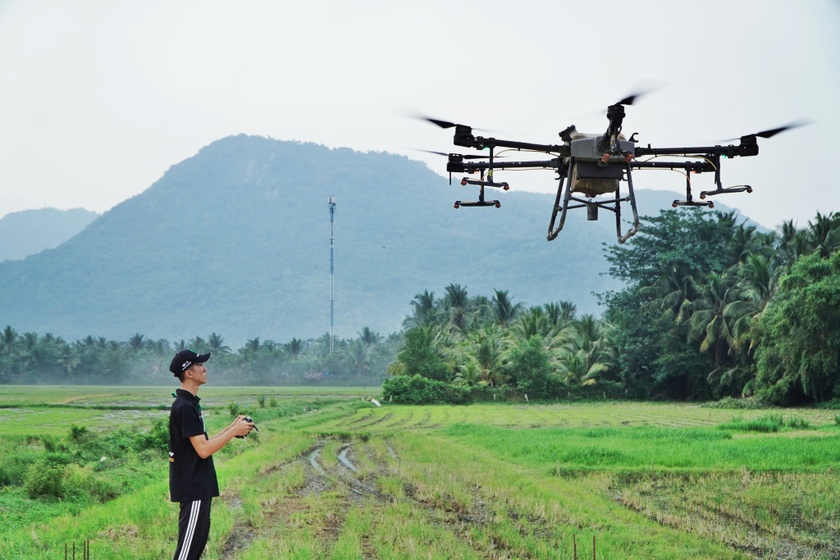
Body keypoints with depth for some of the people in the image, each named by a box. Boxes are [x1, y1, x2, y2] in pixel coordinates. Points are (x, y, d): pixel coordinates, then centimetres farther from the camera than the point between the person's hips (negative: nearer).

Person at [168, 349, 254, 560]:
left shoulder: (190, 404, 14)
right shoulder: (185, 407, -18)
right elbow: (203, 450, -22)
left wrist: (231, 429, 9)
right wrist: (234, 432, -13)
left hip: (199, 486, 10)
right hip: (192, 488, -10)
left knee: (198, 542, 15)